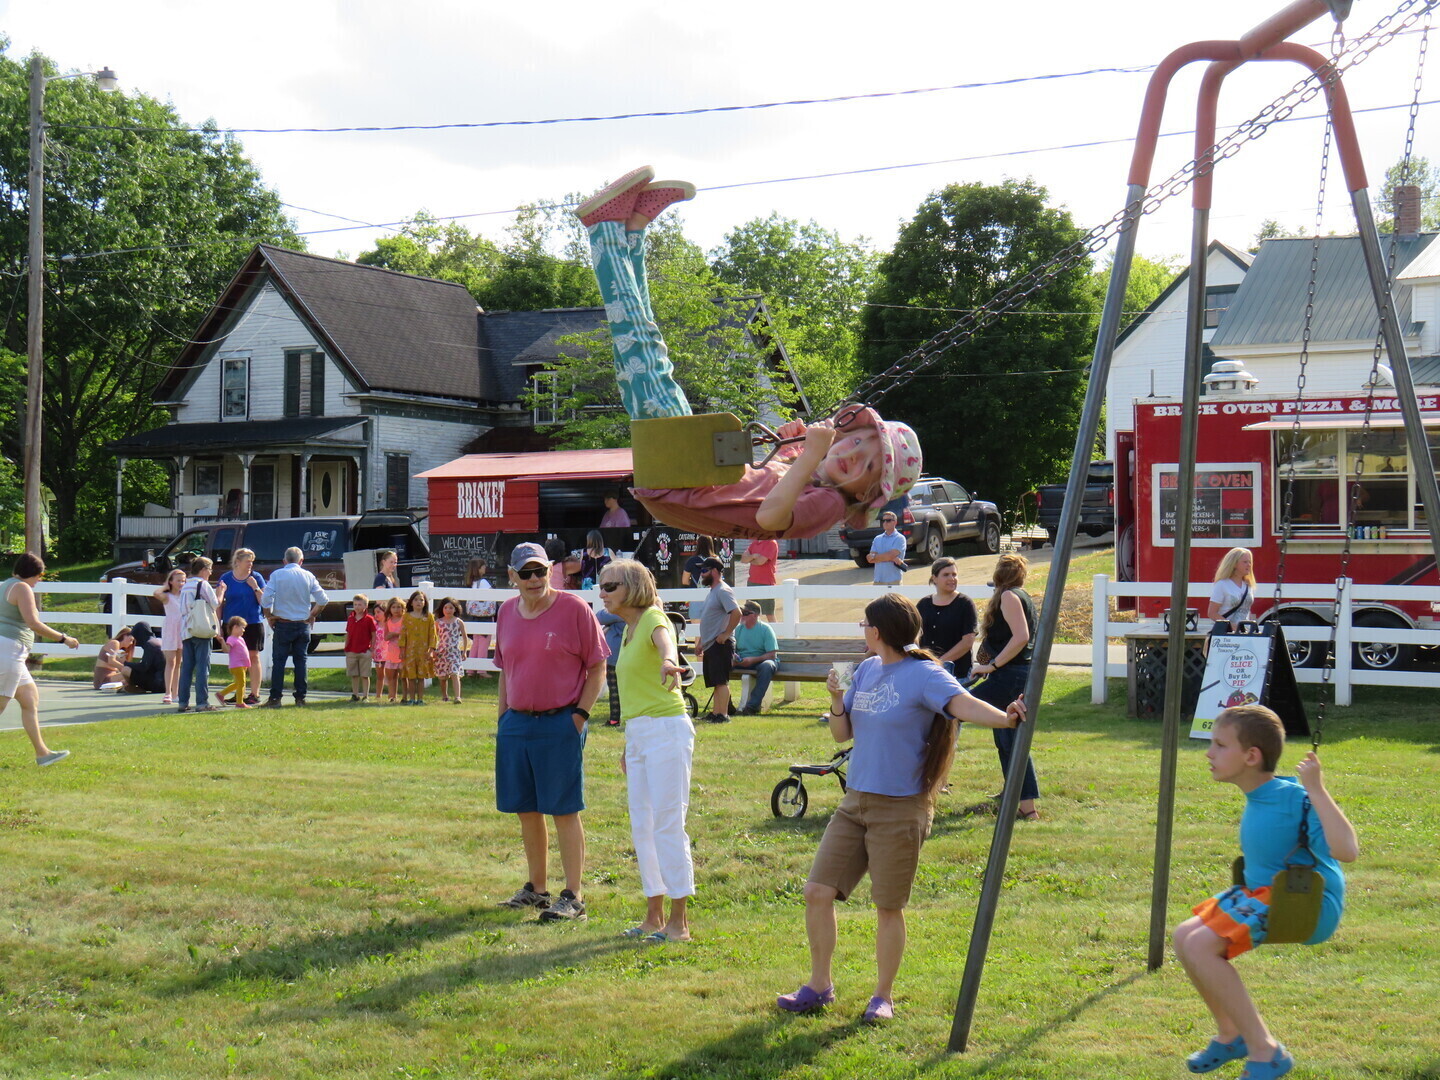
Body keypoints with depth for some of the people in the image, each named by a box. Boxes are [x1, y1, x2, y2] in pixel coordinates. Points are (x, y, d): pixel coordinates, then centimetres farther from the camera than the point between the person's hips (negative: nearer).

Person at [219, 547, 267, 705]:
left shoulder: (256, 577, 3)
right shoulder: (226, 578, 5)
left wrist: (255, 587, -12)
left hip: (253, 623, -1)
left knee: (253, 657, -1)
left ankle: (255, 694, 2)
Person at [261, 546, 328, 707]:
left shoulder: (277, 575, -3)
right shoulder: (308, 576, 2)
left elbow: (266, 599, -12)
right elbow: (323, 599, -1)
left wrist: (269, 616, 2)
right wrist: (312, 615, 12)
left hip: (282, 624, -2)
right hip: (303, 625, 2)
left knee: (278, 661, 1)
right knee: (300, 661, 7)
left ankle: (275, 698, -2)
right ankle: (300, 697, 7)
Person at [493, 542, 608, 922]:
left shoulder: (574, 608, -7)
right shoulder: (507, 612, 9)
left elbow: (597, 667, -4)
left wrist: (580, 714, -11)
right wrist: (502, 718, 13)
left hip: (560, 723, -6)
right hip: (516, 723, 6)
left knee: (564, 810, -2)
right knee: (526, 809, 12)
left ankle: (573, 897, 5)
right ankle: (536, 889, 27)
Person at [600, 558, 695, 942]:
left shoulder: (653, 619, -10)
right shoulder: (628, 630, 16)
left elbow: (665, 640, -35)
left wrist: (668, 661, -58)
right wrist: (628, 745, 22)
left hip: (667, 729, -9)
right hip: (638, 733, 9)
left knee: (667, 824, -6)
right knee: (642, 827, 11)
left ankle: (679, 920, 1)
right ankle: (654, 915, 21)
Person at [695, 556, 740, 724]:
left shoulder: (723, 591, -12)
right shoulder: (713, 592, 20)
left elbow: (736, 613, -25)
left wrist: (726, 634, -22)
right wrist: (700, 642, 26)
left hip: (720, 645, -10)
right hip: (710, 645, 10)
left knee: (721, 681, -11)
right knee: (715, 682, 12)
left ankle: (723, 715, -11)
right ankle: (715, 713, 16)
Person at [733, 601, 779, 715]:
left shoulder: (765, 629, -6)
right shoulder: (738, 629, 8)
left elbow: (772, 654, -12)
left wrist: (752, 660, -23)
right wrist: (733, 656, -13)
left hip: (761, 660, -4)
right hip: (742, 662, 4)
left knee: (767, 666, -40)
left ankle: (752, 705, -39)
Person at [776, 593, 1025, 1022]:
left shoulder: (924, 675, -13)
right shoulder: (866, 670, 9)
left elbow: (962, 703, -30)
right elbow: (842, 734, 14)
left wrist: (1004, 717, -50)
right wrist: (837, 701, -6)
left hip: (900, 810, -7)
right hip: (855, 802, 7)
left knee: (888, 906, 3)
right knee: (817, 892, 4)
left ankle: (883, 997, 21)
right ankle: (819, 986, 20)